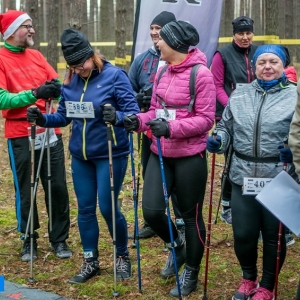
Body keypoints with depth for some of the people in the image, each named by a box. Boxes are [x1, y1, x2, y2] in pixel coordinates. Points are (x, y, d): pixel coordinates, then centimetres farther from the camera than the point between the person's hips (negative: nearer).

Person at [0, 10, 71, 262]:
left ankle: (59, 239, 20)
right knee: (25, 191, 5)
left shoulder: (36, 56, 12)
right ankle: (29, 240, 21)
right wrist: (34, 94, -25)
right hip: (20, 136, -5)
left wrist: (56, 89, -15)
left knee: (58, 187, 7)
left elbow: (56, 84, 9)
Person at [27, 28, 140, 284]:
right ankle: (91, 261, 24)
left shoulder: (114, 75, -13)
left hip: (111, 154, -5)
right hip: (80, 156, 5)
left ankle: (123, 256, 22)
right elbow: (64, 116, 9)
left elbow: (133, 112, -17)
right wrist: (43, 119, -11)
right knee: (85, 208, 10)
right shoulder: (70, 81, 3)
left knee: (108, 207, -2)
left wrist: (116, 117, -38)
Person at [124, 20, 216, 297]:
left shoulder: (201, 74, -14)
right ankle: (176, 247, 32)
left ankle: (191, 273, 26)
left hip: (189, 157, -6)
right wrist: (139, 120, -6)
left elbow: (205, 119, -16)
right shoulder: (163, 71, 8)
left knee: (191, 215, 7)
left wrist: (171, 127, -26)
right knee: (151, 211, 1)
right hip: (160, 154, 6)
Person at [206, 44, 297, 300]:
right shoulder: (239, 95, 9)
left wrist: (294, 152, -23)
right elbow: (226, 127, 16)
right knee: (243, 234, 9)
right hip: (242, 178, 3)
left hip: (279, 180, -3)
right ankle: (248, 279, 36)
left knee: (274, 236, 10)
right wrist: (217, 141, -4)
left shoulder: (294, 96, -2)